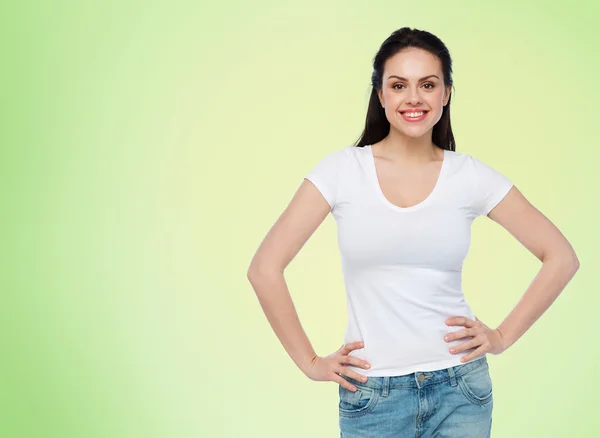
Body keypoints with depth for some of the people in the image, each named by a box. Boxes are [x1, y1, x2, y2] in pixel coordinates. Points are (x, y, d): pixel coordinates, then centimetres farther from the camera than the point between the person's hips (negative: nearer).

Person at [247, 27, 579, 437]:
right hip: (372, 393, -1)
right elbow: (265, 268, -5)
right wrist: (311, 362, -5)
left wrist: (503, 336, 0)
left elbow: (562, 258, 5)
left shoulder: (469, 175, -1)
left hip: (460, 387, 1)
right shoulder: (343, 169, -5)